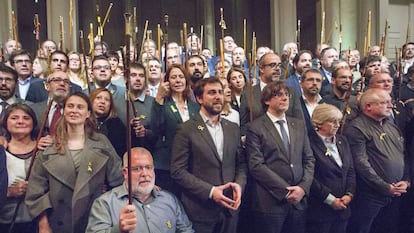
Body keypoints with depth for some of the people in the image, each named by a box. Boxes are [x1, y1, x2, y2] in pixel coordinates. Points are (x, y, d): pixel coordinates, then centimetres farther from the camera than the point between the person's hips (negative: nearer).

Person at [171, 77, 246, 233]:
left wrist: (239, 184, -7)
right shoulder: (186, 130, -7)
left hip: (229, 208, 4)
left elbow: (241, 163, 12)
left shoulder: (233, 128, 8)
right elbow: (178, 170, -11)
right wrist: (210, 191, -17)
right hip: (200, 211, -4)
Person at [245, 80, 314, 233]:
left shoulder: (299, 125, 13)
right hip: (269, 202, -4)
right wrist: (285, 191, -13)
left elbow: (309, 159, 10)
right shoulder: (255, 128, -4)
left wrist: (303, 187, -5)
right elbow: (256, 165, -11)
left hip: (299, 200, 5)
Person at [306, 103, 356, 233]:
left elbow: (351, 170, 12)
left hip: (342, 208, 6)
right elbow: (310, 177, -16)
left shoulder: (342, 140, 12)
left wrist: (349, 194, -1)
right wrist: (331, 199, -13)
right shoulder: (310, 142, -12)